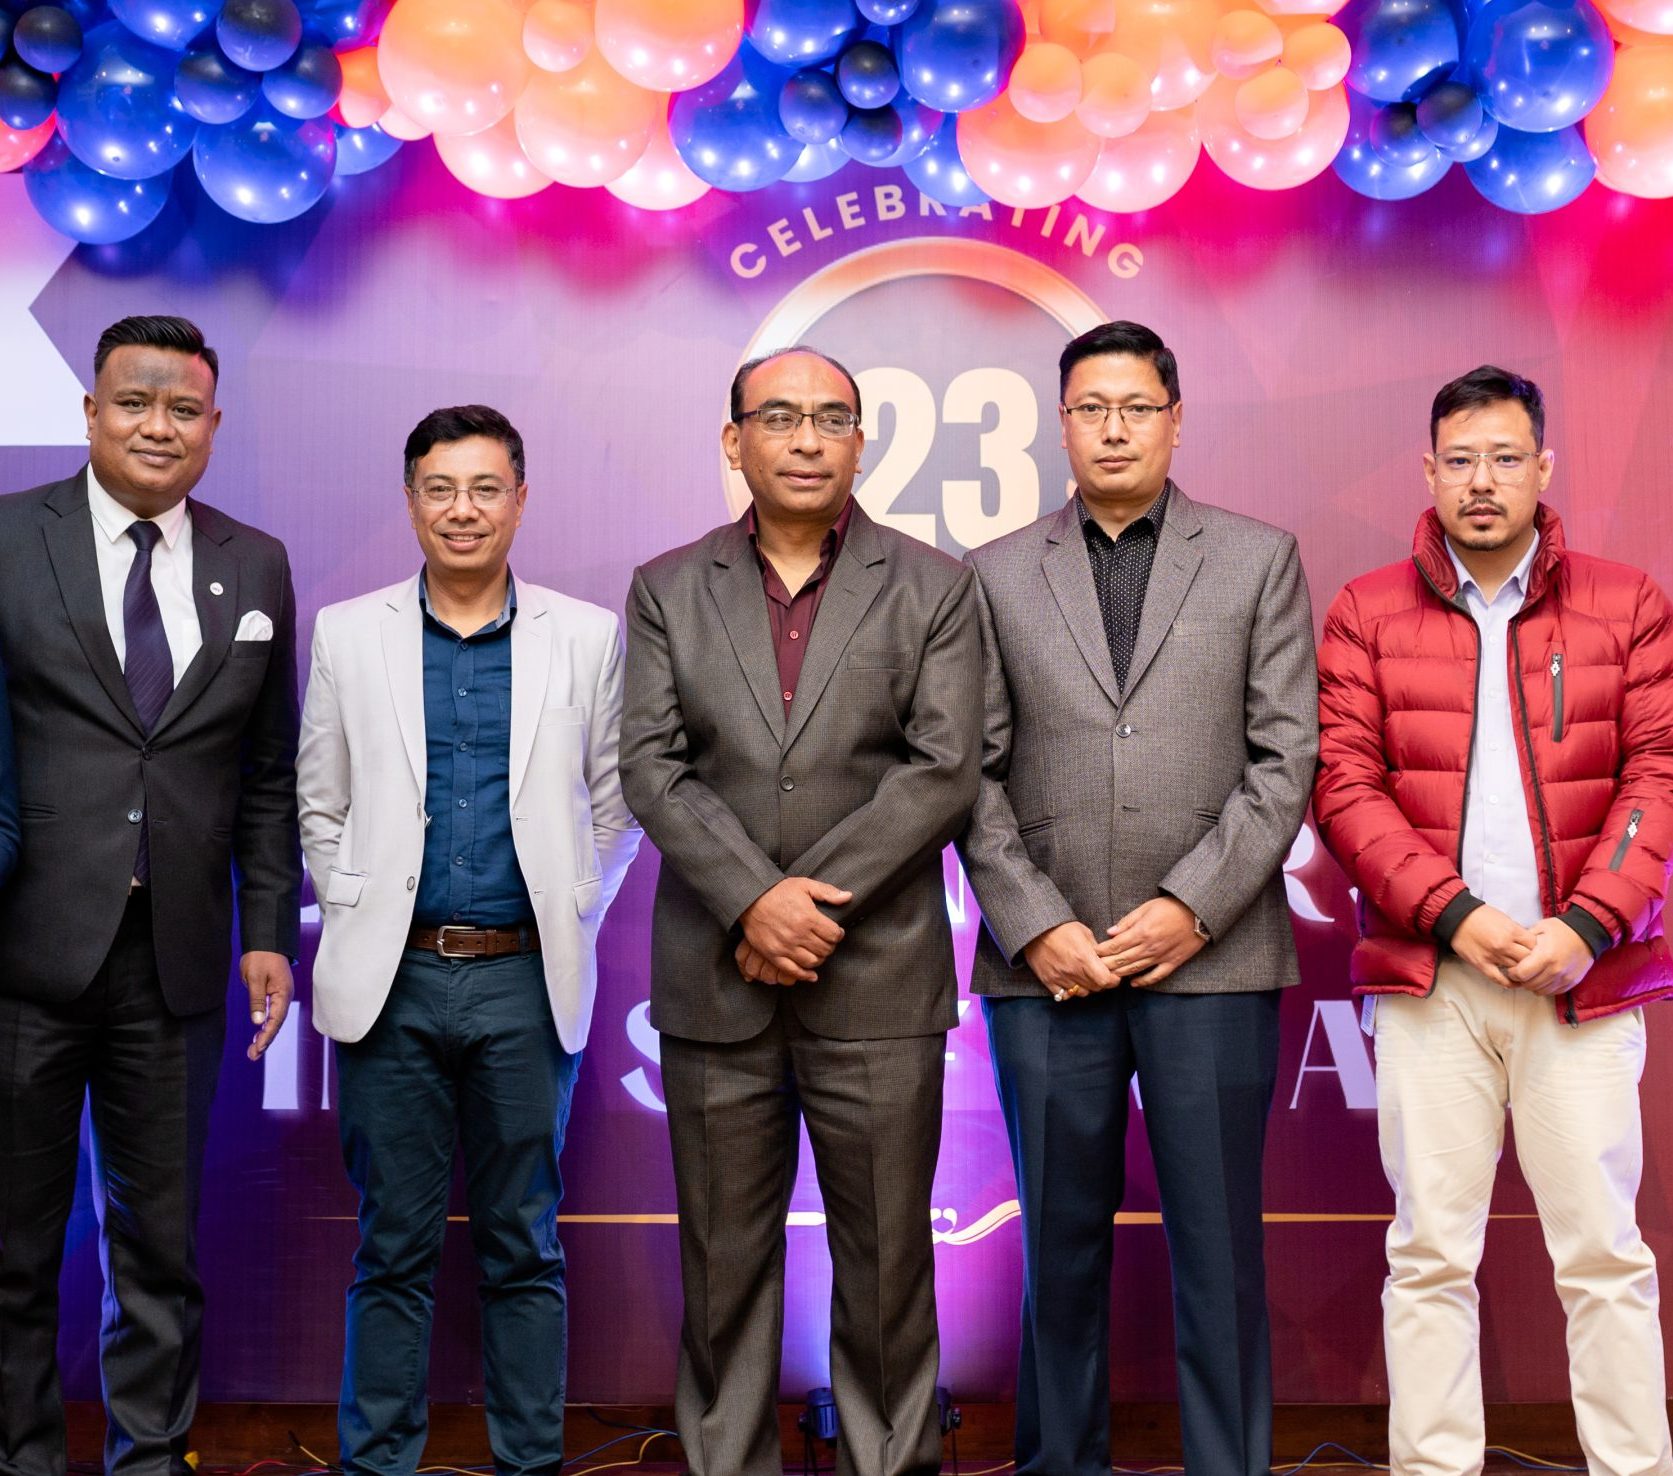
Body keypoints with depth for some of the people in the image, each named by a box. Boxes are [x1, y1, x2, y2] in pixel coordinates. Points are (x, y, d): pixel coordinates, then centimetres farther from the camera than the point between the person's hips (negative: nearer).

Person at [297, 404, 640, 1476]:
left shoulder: (587, 636, 4)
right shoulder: (348, 633, 6)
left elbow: (614, 802, 10)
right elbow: (321, 804, 11)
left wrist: (571, 915, 4)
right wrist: (356, 917, 5)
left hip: (528, 981, 0)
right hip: (392, 980, 0)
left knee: (525, 1247, 8)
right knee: (394, 1248, 7)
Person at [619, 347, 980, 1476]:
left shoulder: (932, 588, 4)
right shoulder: (668, 591, 8)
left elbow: (945, 770, -6)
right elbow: (652, 767, -2)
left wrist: (811, 900, -12)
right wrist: (755, 900, -15)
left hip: (878, 980, -1)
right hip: (713, 980, 1)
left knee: (885, 1256, 6)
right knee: (725, 1256, 10)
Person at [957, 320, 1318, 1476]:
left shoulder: (1260, 560, 8)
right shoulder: (997, 576, 10)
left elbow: (1286, 758, 1)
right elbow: (975, 773, 4)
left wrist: (1190, 906, -9)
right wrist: (1036, 926, -6)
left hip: (1211, 955, -1)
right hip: (1047, 963, 1)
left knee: (1218, 1241, 4)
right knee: (1061, 1242, 8)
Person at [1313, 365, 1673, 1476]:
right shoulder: (1367, 614, 7)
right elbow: (1344, 783, 0)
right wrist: (1454, 913, -10)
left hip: (1584, 975, 0)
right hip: (1428, 975, 0)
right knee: (1431, 1250, 4)